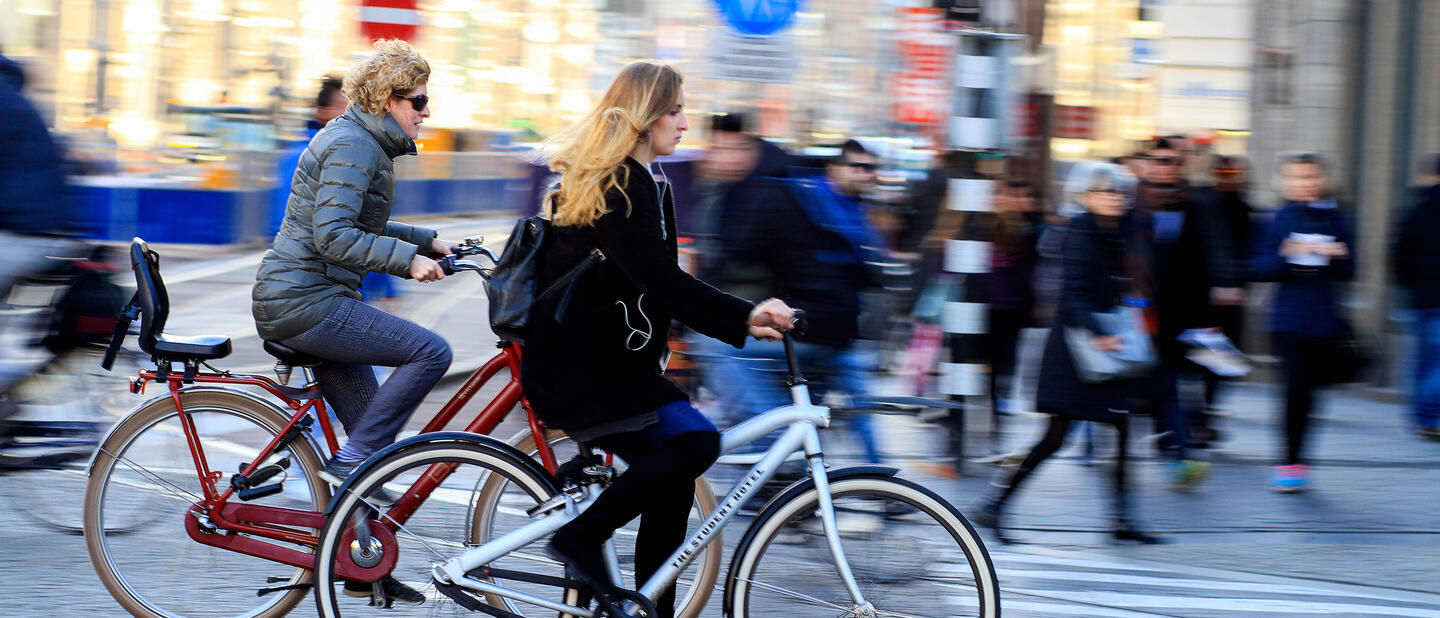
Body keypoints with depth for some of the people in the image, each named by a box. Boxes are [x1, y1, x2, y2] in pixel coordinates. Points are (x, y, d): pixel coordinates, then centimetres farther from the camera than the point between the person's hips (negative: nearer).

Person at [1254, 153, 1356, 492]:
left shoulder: (1339, 219, 7)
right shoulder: (1282, 218, 3)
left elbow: (1348, 273, 7)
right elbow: (1263, 269, 1)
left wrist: (1336, 256, -14)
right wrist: (1286, 255, -17)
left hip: (1325, 321, 2)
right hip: (1290, 320, -2)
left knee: (1307, 387, 5)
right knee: (1297, 384, -12)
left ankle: (1292, 462, 18)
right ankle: (1291, 461, -3)